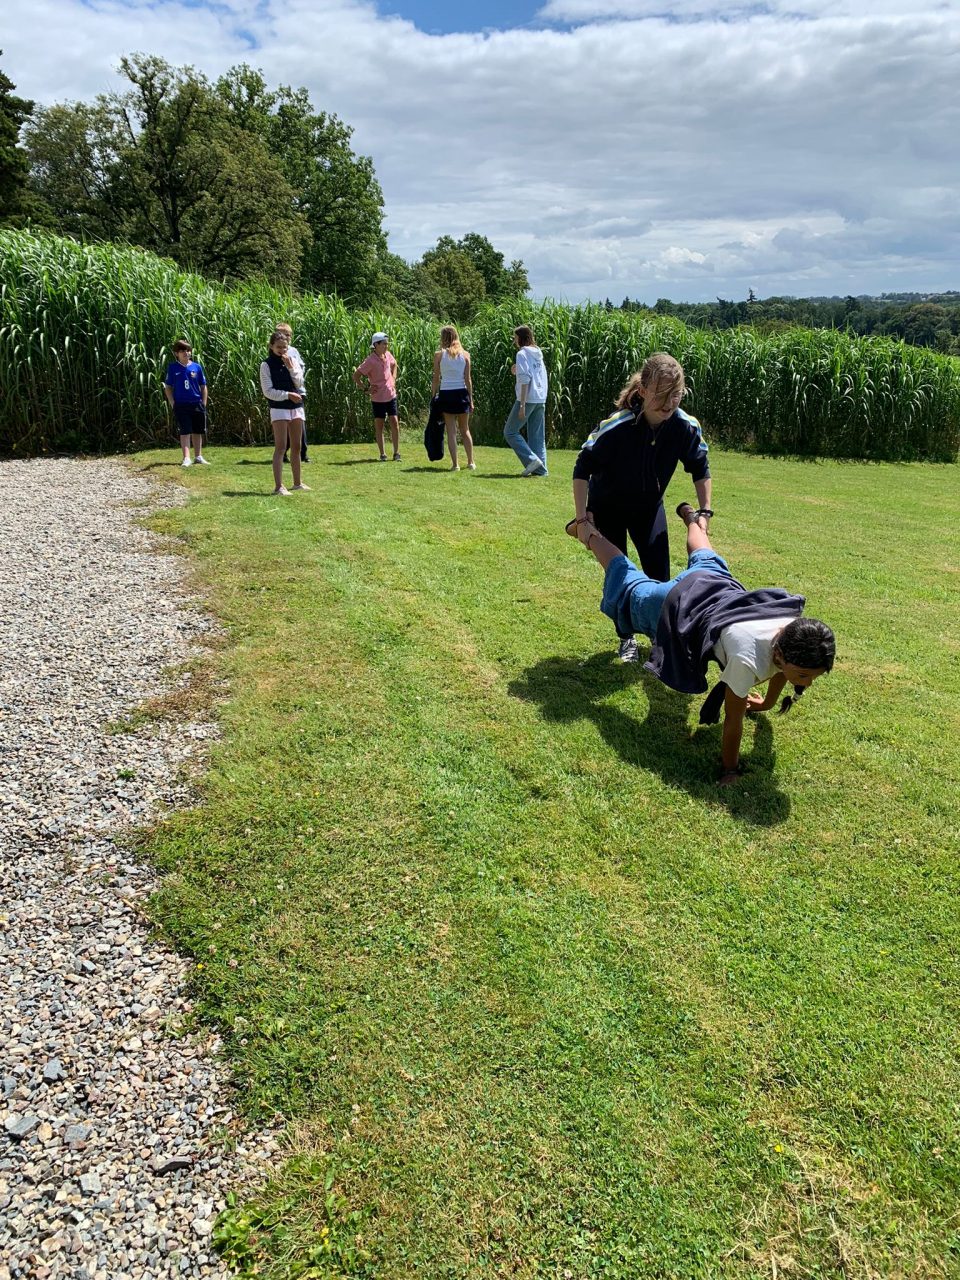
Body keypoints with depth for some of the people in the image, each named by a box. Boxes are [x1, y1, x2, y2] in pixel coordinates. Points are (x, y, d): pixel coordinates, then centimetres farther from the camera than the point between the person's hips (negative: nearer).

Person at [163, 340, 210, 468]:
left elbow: (203, 386, 9)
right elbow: (168, 387, 3)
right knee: (185, 431, -6)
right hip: (181, 405, -2)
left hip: (197, 404, 3)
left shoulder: (197, 366, 3)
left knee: (198, 431, 11)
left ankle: (198, 456, 23)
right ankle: (186, 458, -8)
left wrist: (204, 404, 4)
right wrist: (172, 404, -5)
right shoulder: (172, 367, -1)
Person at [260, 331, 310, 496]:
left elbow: (299, 384, 0)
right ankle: (278, 486, -14)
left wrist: (290, 367, -10)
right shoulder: (267, 365, -4)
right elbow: (268, 391, -9)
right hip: (279, 408, -5)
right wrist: (288, 395, -16)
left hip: (296, 407, 5)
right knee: (280, 447, -11)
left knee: (296, 446, 10)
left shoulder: (292, 361, 9)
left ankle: (297, 482, 20)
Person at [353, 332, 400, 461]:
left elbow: (394, 365, 24)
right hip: (377, 398, -4)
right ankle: (382, 454, 12)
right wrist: (366, 388, -9)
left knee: (394, 423, -2)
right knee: (379, 426, 4)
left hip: (391, 395, 4)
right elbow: (356, 376, -12)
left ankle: (396, 453, 6)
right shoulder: (371, 361, -16)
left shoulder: (388, 355, 1)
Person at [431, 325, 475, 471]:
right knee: (465, 429, 15)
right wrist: (471, 399, 6)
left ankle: (455, 464, 2)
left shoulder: (439, 354, -2)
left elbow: (436, 379, -2)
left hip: (446, 394, -2)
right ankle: (471, 462, 15)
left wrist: (433, 396, 8)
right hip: (462, 393, 2)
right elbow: (468, 379, 1)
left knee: (451, 431, 4)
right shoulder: (465, 354, 2)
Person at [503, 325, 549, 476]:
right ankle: (540, 468, 8)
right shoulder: (538, 353, 15)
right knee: (538, 436, 11)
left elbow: (525, 380, -16)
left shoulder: (522, 354, -9)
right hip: (541, 399, 8)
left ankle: (532, 459, -9)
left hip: (528, 398, -8)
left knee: (510, 431, 1)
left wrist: (522, 405, -17)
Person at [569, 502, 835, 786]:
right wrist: (729, 772, -21)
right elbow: (733, 718, -32)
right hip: (681, 605, -4)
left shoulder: (797, 638, -26)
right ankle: (587, 531, 47)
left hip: (720, 587, 5)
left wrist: (768, 703, 17)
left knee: (706, 563, 40)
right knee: (632, 586, 24)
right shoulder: (749, 659, -45)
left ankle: (692, 518, 68)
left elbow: (780, 669, 0)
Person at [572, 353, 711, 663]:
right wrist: (582, 516, -26)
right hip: (608, 508, -3)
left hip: (649, 507, 3)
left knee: (659, 575, -2)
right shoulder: (617, 427, -36)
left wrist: (705, 511, -9)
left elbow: (700, 469, -5)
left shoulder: (686, 426, -24)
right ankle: (627, 638, 21)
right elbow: (582, 469, -24)